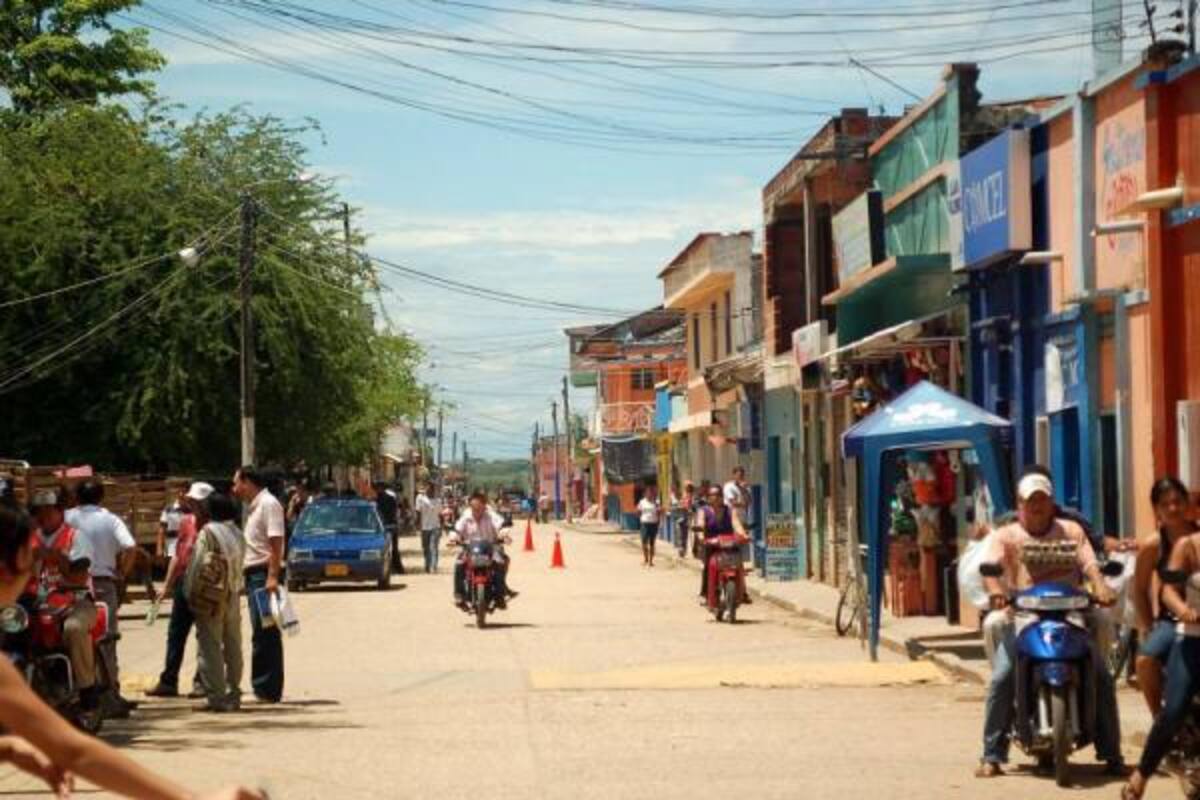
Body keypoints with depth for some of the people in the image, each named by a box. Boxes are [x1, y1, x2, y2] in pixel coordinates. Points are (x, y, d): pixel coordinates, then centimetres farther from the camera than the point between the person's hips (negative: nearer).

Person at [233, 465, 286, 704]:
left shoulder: (268, 504, -10)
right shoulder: (253, 506, 19)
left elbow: (276, 543, -18)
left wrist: (272, 577, -24)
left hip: (264, 574, -10)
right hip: (253, 575, 10)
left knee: (265, 634, -9)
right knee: (264, 635, 10)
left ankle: (267, 689, -8)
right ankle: (266, 689, 13)